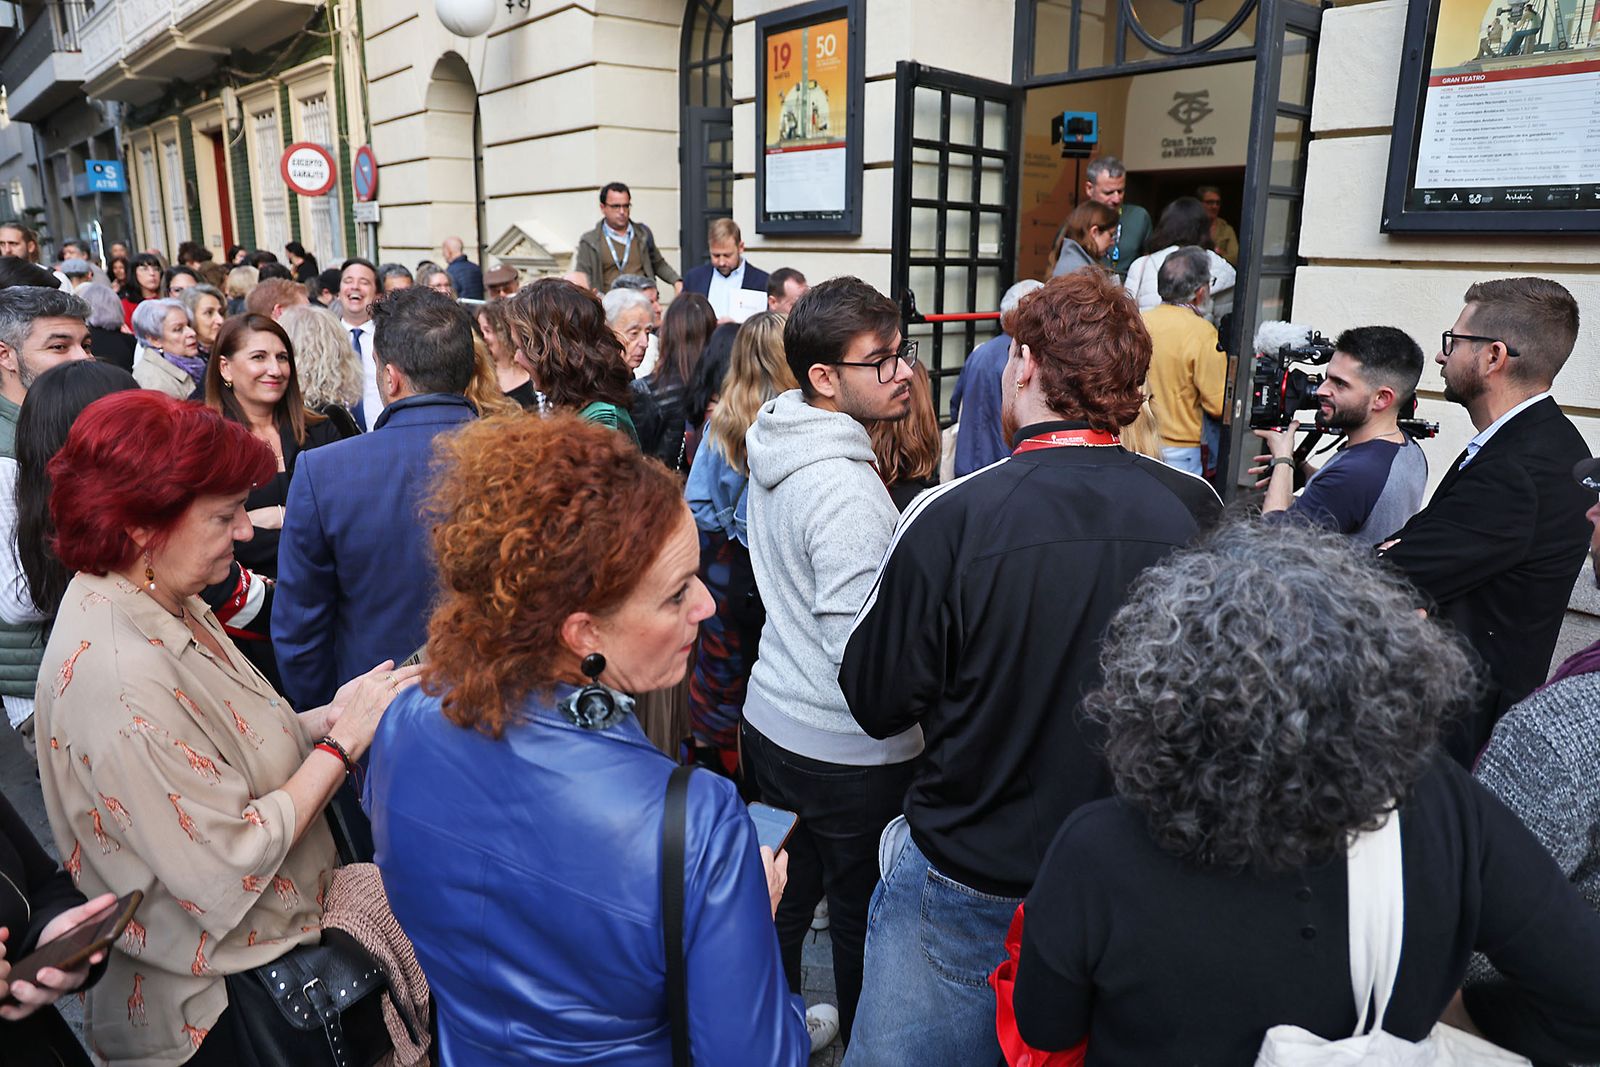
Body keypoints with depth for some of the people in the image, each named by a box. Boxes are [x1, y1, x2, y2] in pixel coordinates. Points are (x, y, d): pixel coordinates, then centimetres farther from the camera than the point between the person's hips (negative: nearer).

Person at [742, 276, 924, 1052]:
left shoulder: (777, 449, 3)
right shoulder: (846, 491, -27)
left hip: (774, 717, 8)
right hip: (847, 750, -8)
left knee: (784, 896, 23)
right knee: (864, 912, 13)